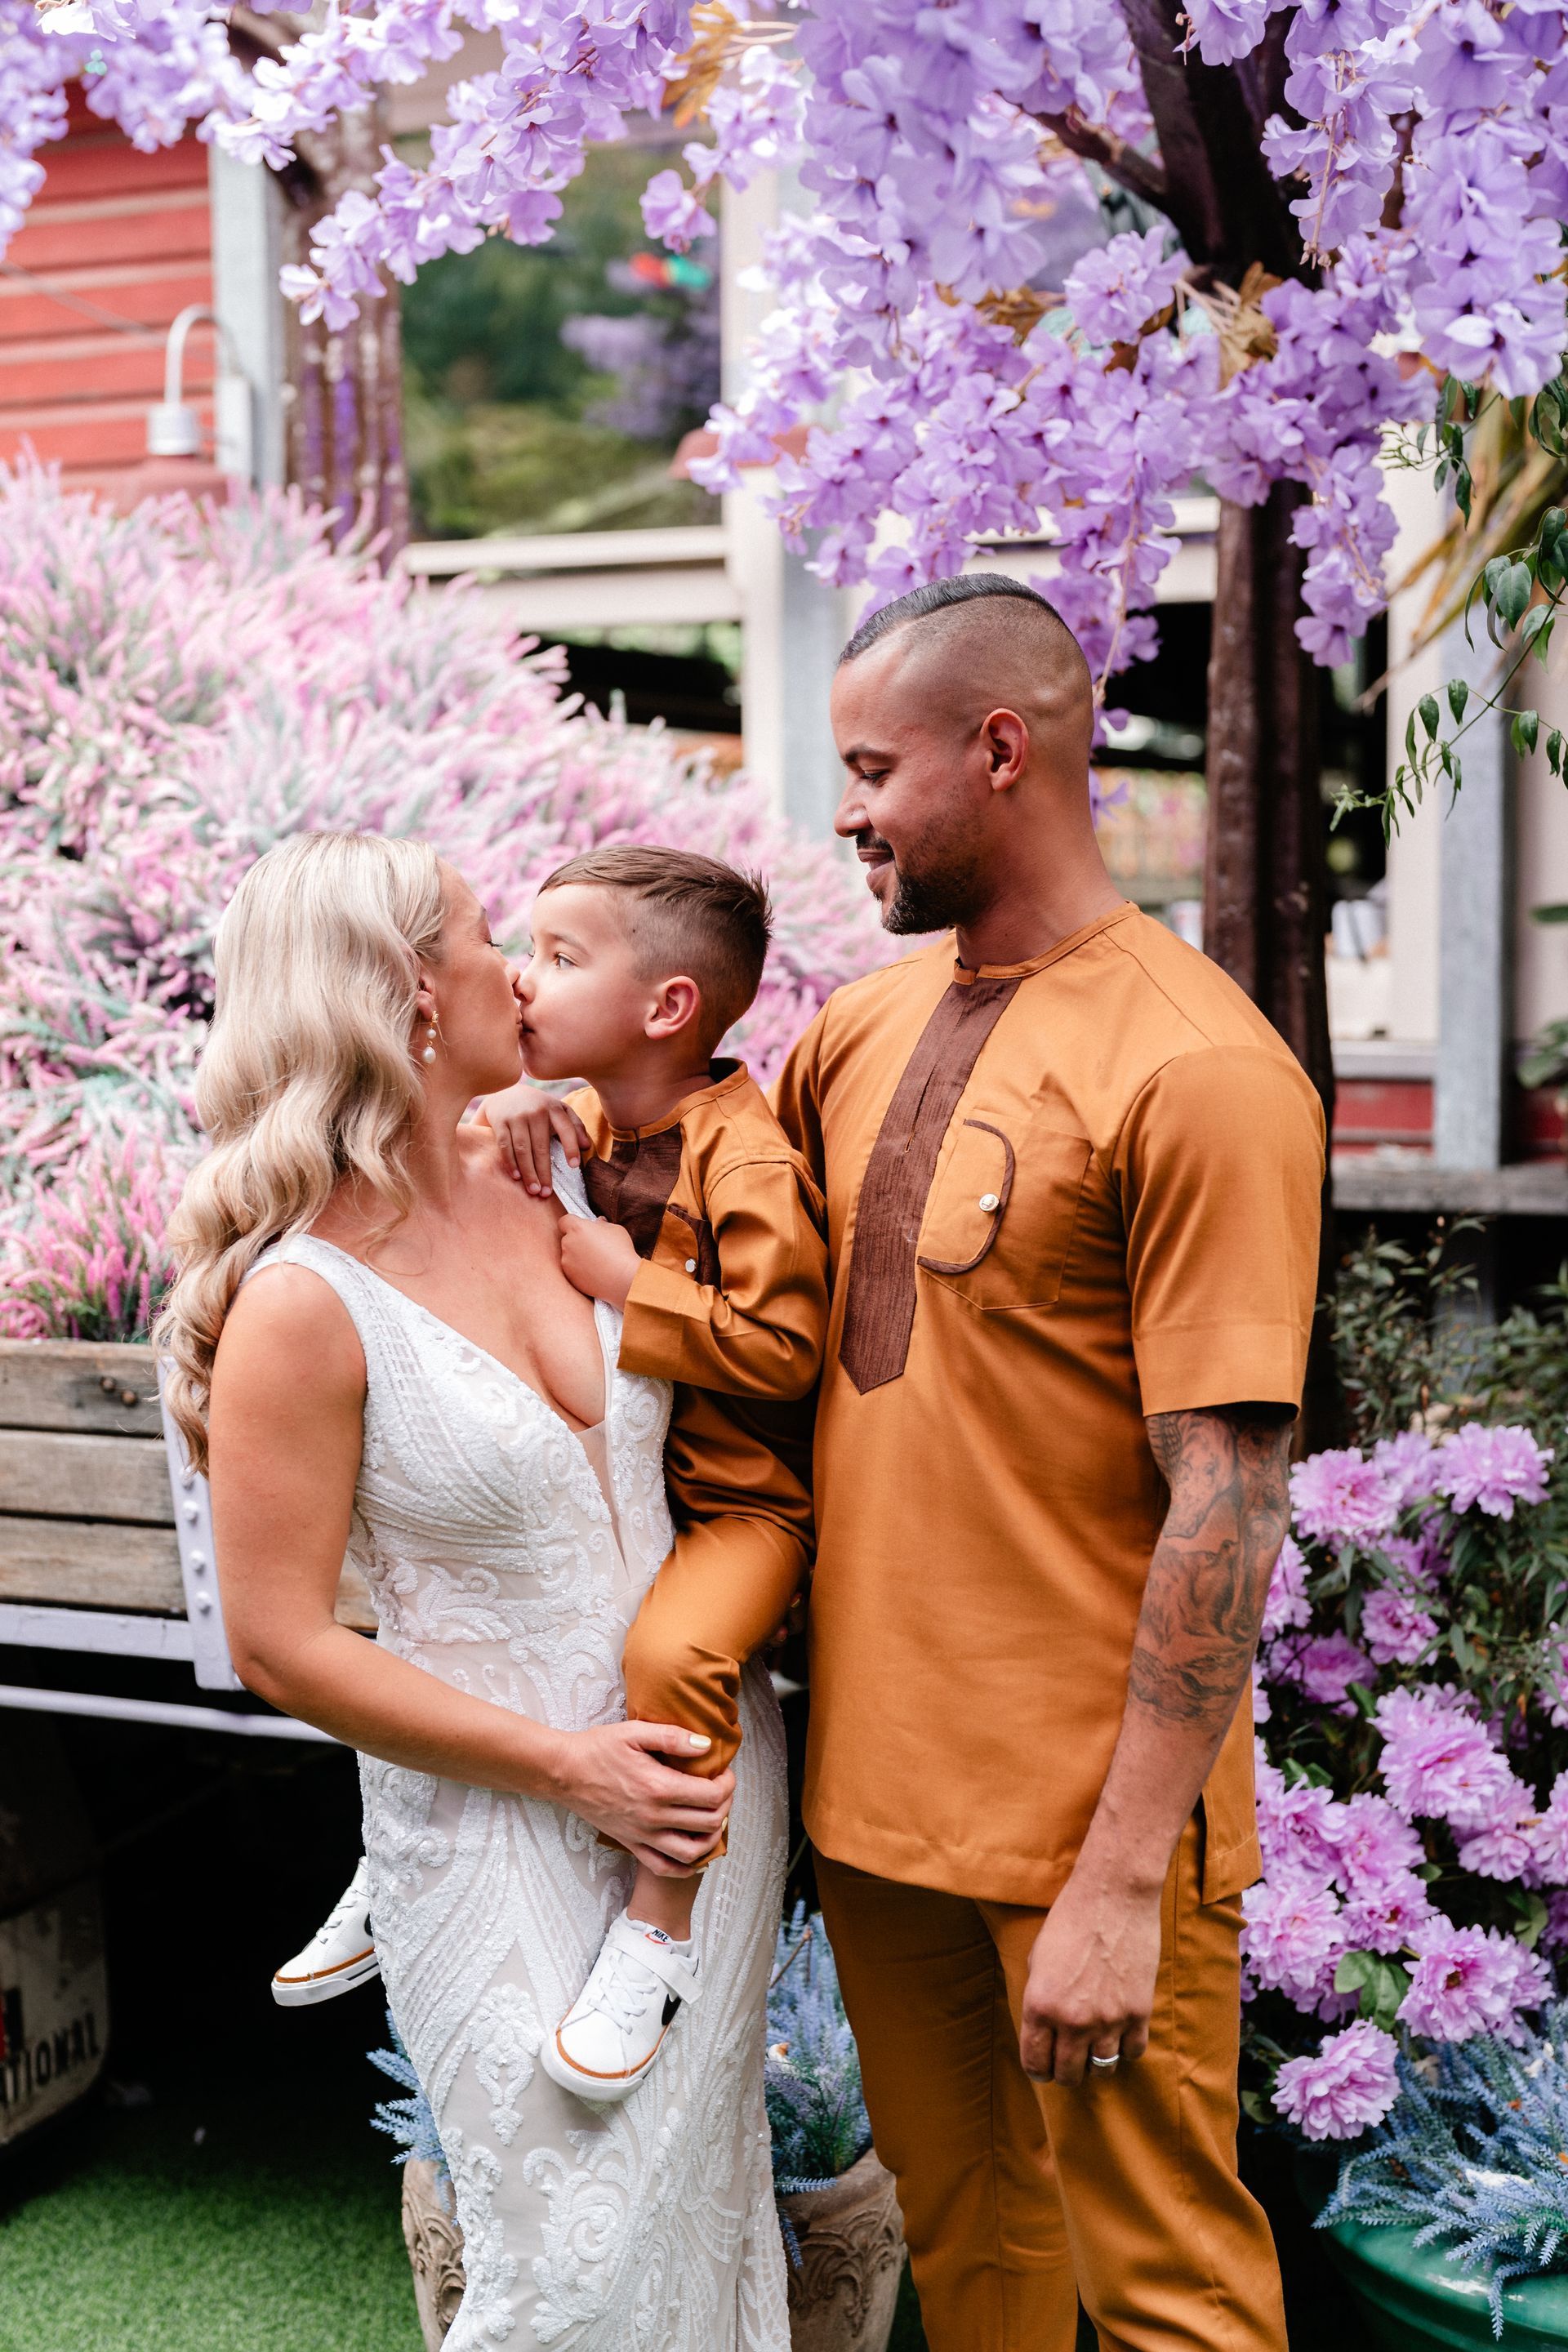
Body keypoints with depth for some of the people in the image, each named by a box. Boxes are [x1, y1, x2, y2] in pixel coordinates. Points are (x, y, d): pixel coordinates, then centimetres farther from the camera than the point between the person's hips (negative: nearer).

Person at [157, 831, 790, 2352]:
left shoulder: (555, 1183, 0)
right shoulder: (305, 1304, -19)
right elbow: (279, 1645, -15)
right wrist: (565, 1767, -15)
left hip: (705, 1761, 6)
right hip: (498, 1817, -6)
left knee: (707, 2208, 15)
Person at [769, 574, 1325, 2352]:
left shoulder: (1198, 1069, -17)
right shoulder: (862, 1027, 6)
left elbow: (1224, 1511, -19)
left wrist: (1120, 1882, -20)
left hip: (1083, 1818, -7)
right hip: (871, 1773, 7)